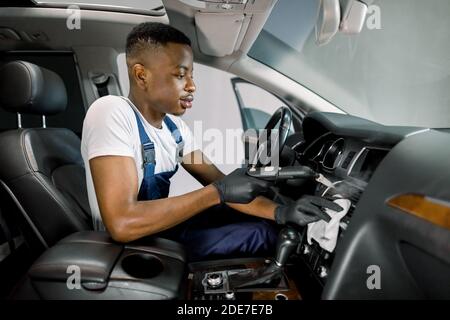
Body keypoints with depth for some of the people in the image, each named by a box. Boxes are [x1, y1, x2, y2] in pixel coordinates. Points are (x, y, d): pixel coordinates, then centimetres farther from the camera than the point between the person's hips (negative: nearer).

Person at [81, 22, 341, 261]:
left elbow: (219, 182, 1)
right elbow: (122, 224, -34)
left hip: (162, 226, 7)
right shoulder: (112, 113, -25)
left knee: (267, 229, 4)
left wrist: (281, 212, -13)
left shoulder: (175, 126, 0)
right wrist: (220, 192, -30)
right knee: (262, 235, -10)